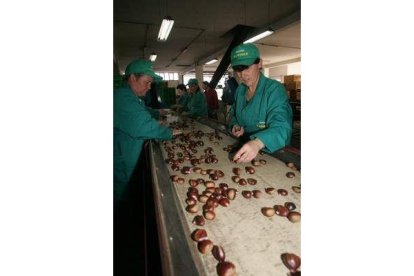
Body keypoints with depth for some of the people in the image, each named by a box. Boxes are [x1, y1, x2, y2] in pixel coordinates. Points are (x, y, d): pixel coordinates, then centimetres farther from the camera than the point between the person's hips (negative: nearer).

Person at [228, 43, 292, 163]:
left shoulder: (274, 89, -12)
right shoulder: (240, 90, 6)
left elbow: (281, 128, -25)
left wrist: (258, 143, -44)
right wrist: (234, 125, -2)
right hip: (242, 147, 4)